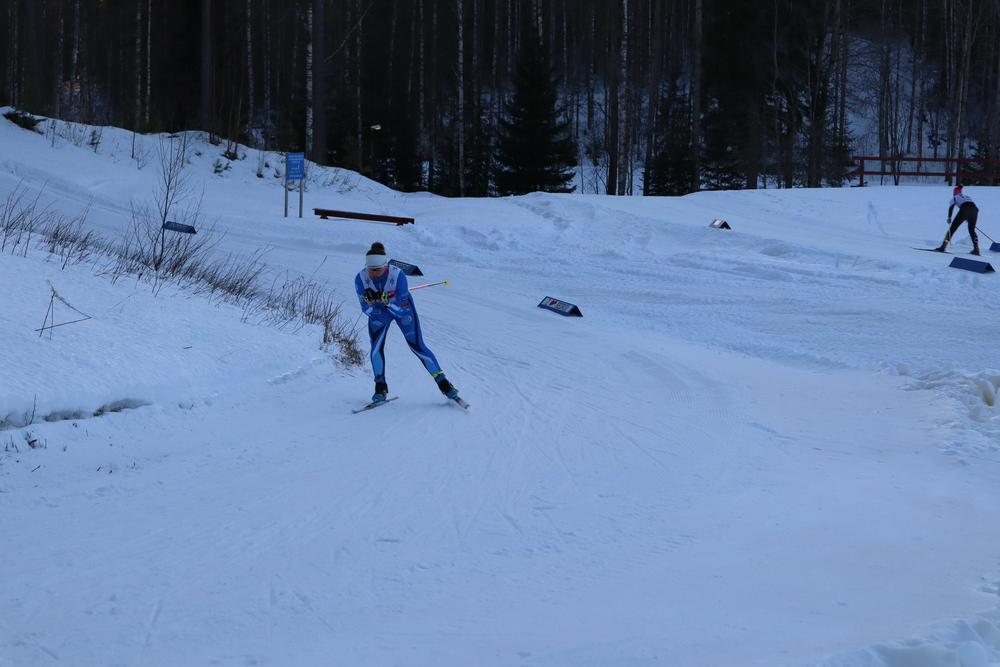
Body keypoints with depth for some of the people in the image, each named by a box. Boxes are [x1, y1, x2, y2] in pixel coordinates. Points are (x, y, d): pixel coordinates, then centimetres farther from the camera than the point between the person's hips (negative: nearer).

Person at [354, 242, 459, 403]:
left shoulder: (397, 275, -35)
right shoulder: (361, 278, -28)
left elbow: (402, 308, -33)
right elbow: (366, 309, -24)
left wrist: (386, 300, -50)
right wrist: (369, 301, -46)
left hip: (401, 308, -2)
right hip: (378, 311, 2)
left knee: (417, 346, -5)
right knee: (376, 347, -15)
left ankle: (443, 383, 5)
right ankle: (380, 388, 3)